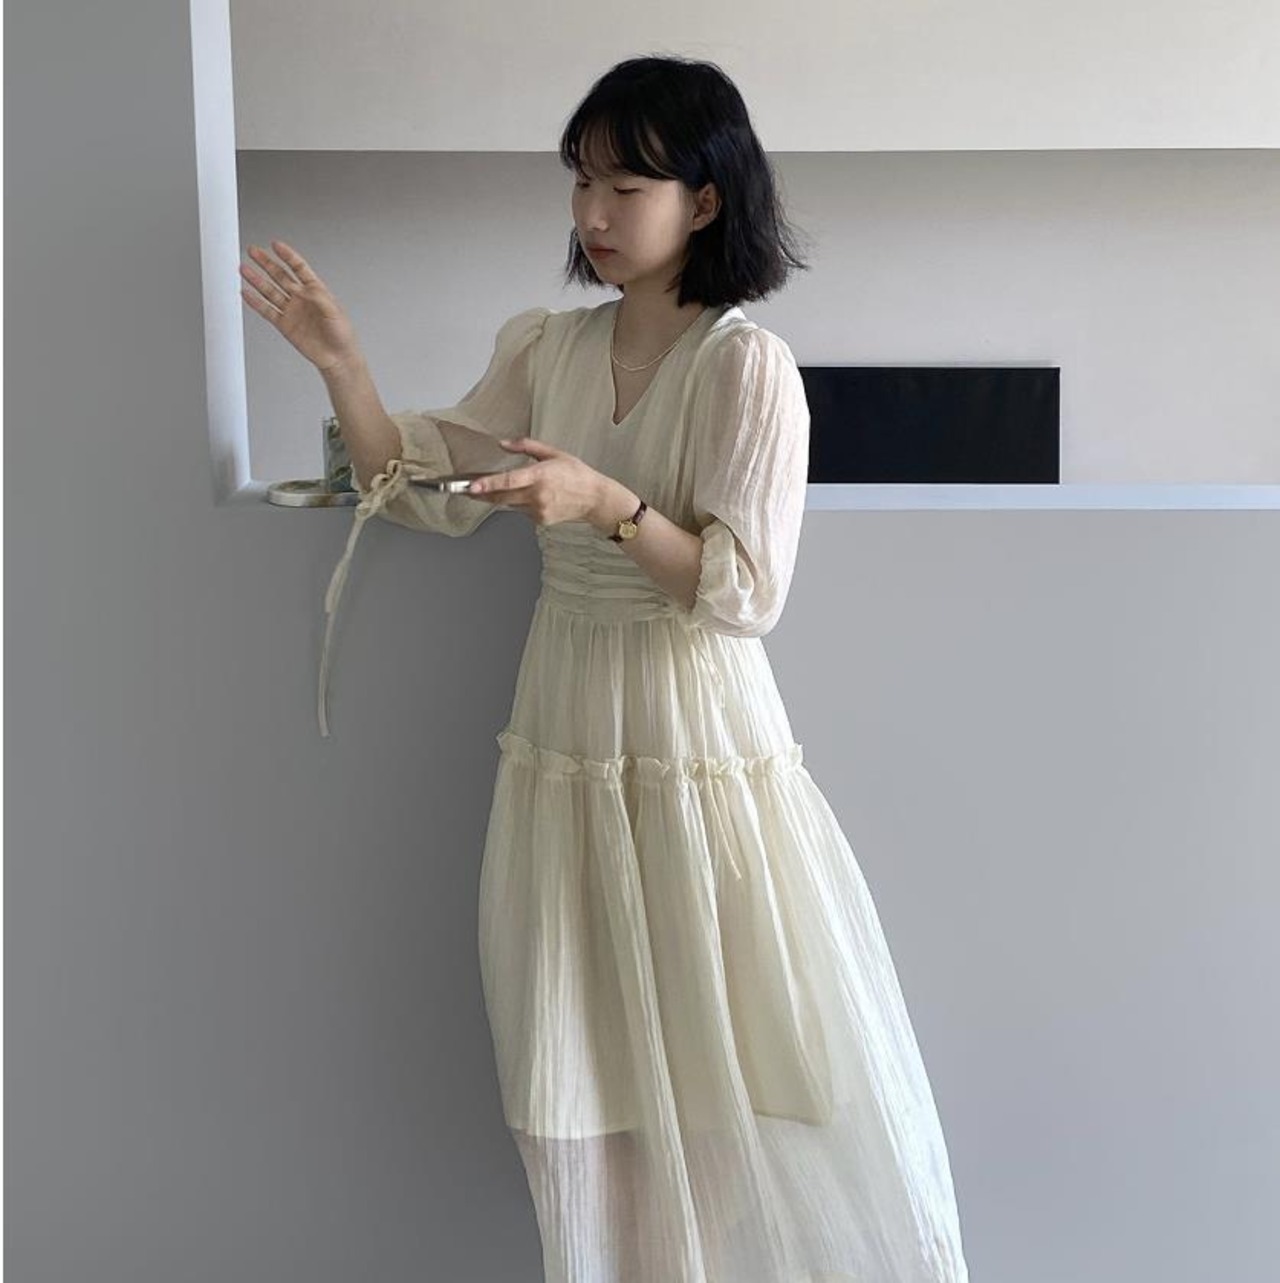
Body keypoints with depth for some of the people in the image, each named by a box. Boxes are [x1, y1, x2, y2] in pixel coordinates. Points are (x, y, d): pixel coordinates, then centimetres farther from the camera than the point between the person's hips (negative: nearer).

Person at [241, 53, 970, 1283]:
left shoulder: (747, 366, -12)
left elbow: (746, 592, -16)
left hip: (699, 744, -5)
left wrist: (606, 502, -28)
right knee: (587, 1067, 15)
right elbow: (428, 491, 5)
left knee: (746, 1052, 6)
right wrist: (340, 364, -6)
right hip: (564, 739, 5)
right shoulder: (542, 349, 6)